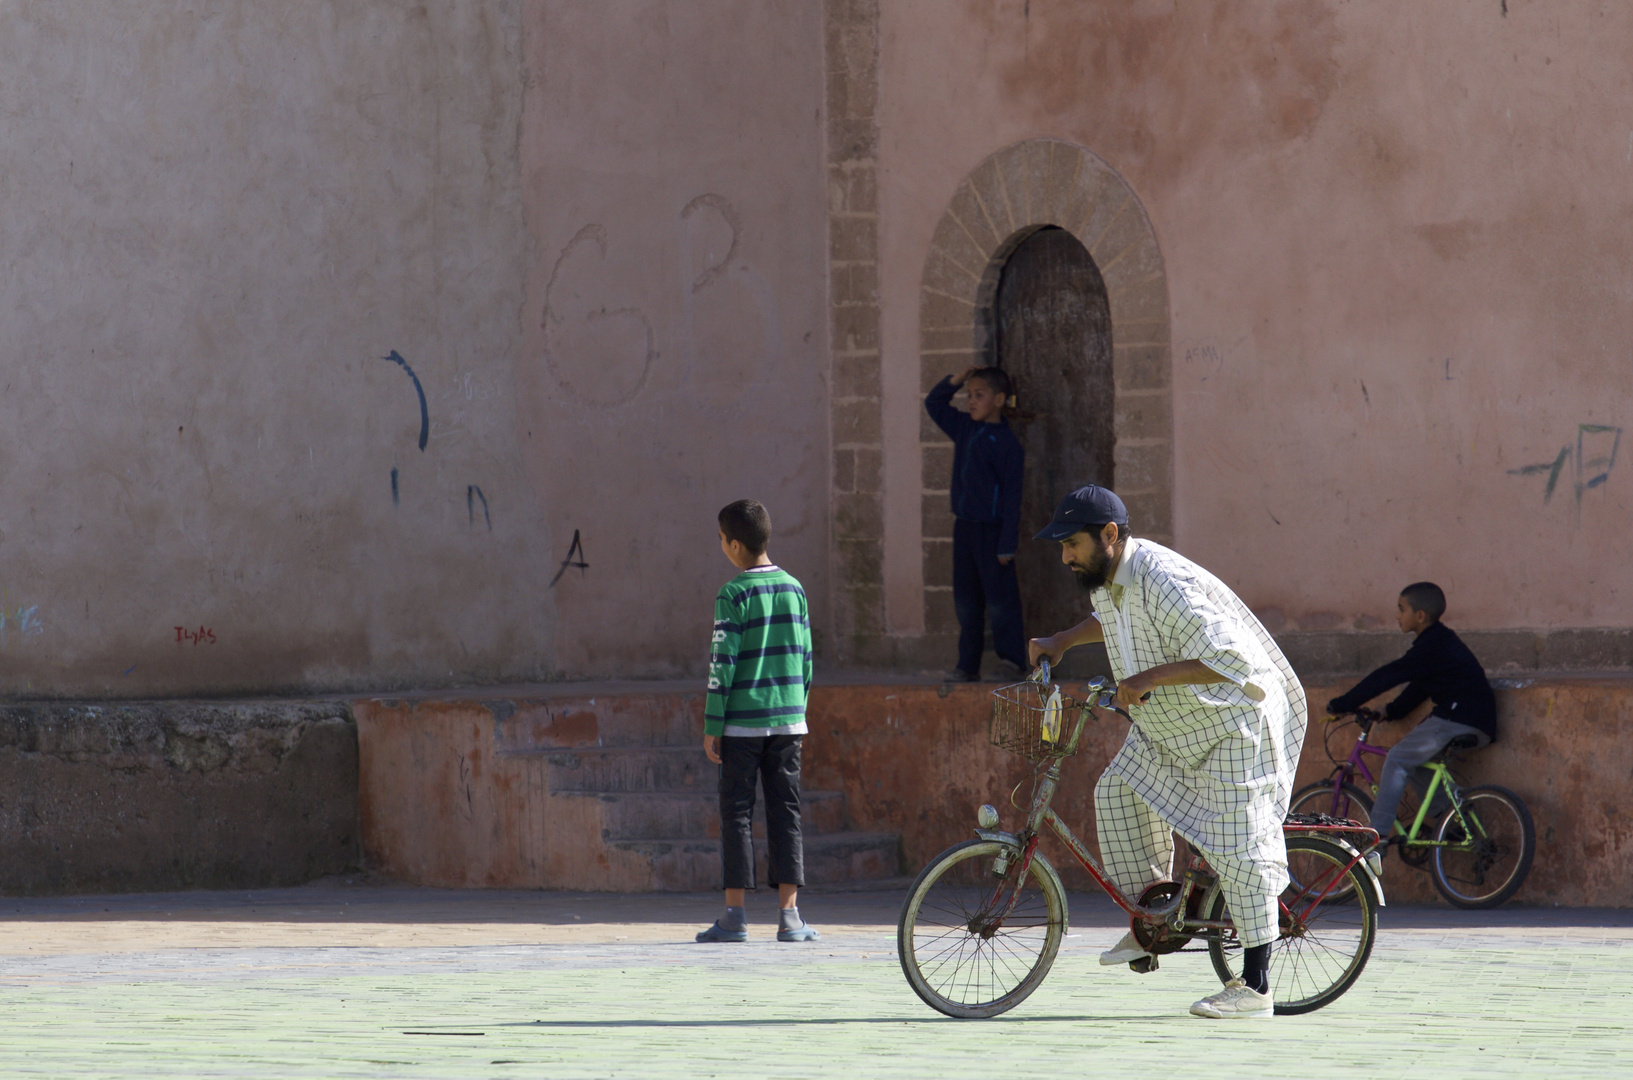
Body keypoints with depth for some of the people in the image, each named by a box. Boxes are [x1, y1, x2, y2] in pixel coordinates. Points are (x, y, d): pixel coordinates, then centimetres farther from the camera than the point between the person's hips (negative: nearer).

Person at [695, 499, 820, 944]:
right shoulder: (794, 589, 7)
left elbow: (723, 663, -9)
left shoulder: (733, 595, -8)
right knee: (785, 811, 5)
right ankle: (789, 914, -1)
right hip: (787, 719, 4)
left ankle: (735, 915, 1)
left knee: (737, 812, 2)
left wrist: (712, 726, -5)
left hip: (743, 721, -4)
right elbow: (805, 658, 11)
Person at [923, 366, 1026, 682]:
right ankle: (968, 665, 15)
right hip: (964, 526, 8)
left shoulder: (1006, 442, -11)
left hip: (992, 529, -8)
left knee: (1000, 597, -6)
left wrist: (1007, 544, -16)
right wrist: (957, 380, 6)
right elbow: (934, 404, 23)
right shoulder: (964, 428, 10)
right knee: (966, 601, 10)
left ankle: (1012, 659, -1)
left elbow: (1012, 495, -12)